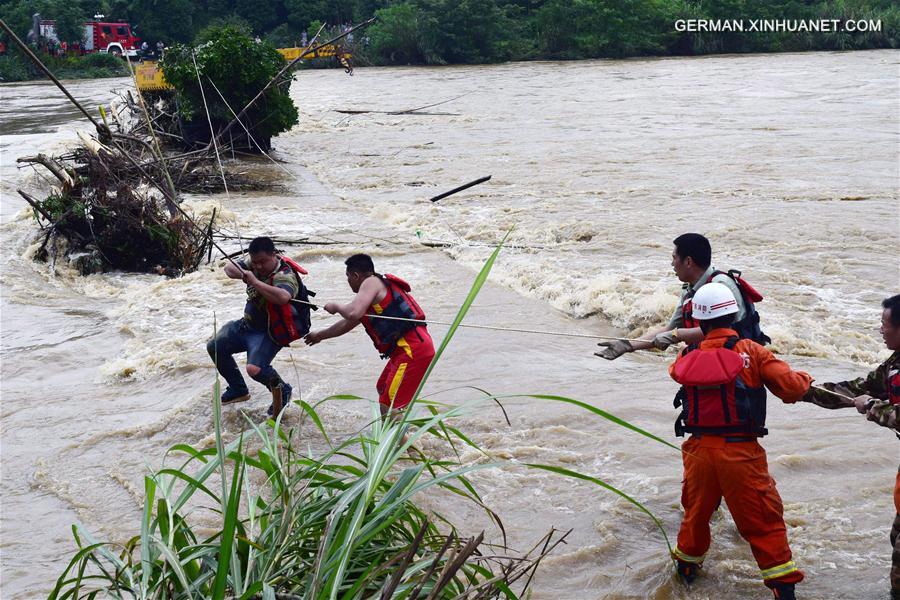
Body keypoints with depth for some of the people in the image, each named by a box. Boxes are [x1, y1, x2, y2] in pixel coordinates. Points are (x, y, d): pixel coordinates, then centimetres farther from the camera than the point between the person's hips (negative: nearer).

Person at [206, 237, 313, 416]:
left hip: (268, 333, -9)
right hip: (247, 324, 9)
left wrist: (254, 281, -42)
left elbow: (283, 297, -50)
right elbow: (229, 267, 0)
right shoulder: (256, 265, -4)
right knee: (214, 347, 16)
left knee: (255, 369, -29)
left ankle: (282, 391, 3)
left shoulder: (285, 276, -29)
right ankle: (238, 390, 31)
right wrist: (239, 273, -24)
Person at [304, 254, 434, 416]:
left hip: (412, 350, -10)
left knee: (388, 406, -13)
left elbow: (353, 314, -24)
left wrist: (336, 307, -2)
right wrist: (319, 335, 47)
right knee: (383, 389, 28)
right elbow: (347, 324, 35)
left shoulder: (371, 282, -6)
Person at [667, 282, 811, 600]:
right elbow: (791, 387, -12)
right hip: (741, 452, -3)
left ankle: (687, 563, 43)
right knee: (762, 520, 7)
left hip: (699, 451, 4)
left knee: (696, 510, 26)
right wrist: (804, 380, 9)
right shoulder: (752, 352, -9)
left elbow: (676, 371, 20)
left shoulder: (687, 358, 0)